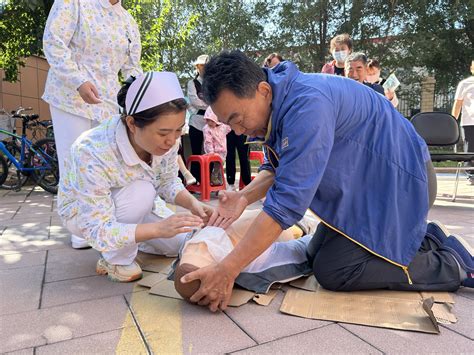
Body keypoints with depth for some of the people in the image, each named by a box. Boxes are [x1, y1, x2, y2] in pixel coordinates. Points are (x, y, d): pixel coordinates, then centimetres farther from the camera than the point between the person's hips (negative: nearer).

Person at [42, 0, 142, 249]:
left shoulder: (128, 22, 12)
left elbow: (132, 68, 12)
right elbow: (53, 42, -13)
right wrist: (79, 81, -24)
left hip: (108, 101, 5)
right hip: (70, 95, -5)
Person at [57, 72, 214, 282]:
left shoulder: (166, 140, -24)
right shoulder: (92, 153, -40)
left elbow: (168, 183, -7)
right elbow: (98, 231, -36)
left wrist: (193, 204, -27)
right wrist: (158, 228, -47)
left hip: (137, 204, 5)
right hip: (82, 212, -5)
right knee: (142, 191, -34)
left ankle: (128, 241, 20)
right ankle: (115, 259, -11)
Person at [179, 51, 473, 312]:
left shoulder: (307, 104, -33)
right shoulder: (273, 102, -3)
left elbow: (288, 201, -36)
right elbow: (278, 168, 7)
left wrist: (227, 271, -33)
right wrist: (244, 197, -13)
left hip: (398, 180, -9)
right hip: (360, 183, 9)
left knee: (333, 271, -14)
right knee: (317, 257, 11)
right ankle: (428, 239, 20)